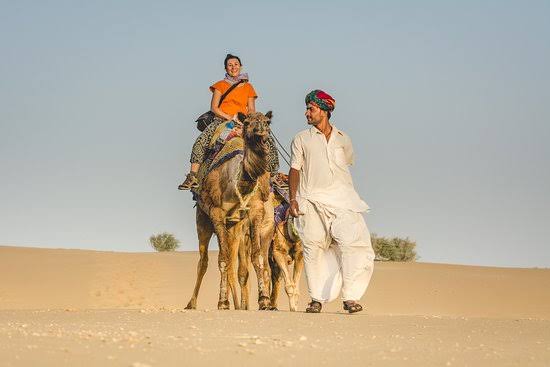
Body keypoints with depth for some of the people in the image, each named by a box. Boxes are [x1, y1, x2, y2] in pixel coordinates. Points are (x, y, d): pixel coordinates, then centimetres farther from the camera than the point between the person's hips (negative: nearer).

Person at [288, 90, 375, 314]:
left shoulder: (343, 139, 14)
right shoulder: (302, 139, 10)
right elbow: (295, 170, 7)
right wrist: (293, 199, -3)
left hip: (341, 199, 1)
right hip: (311, 201, -1)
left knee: (353, 242, -14)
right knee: (314, 248, -3)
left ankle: (350, 296, -11)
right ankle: (317, 298, 6)